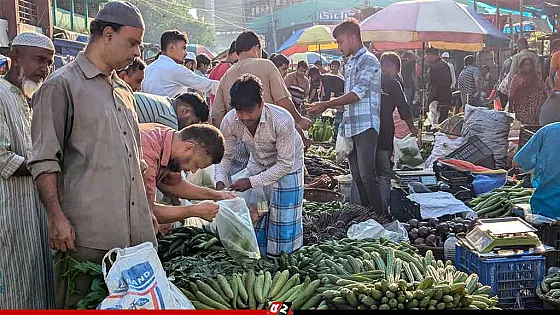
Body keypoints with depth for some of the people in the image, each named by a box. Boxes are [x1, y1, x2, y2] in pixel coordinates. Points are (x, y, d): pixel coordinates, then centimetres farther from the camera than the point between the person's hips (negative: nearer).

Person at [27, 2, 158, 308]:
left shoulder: (123, 90, 20)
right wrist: (56, 218, -16)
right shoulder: (62, 85, -4)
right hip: (85, 231, -7)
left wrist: (146, 209, 22)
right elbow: (44, 161, -8)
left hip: (134, 229, 7)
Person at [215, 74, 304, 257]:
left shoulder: (282, 121, -38)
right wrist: (220, 182, -27)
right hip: (257, 165, 4)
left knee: (283, 218, -3)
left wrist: (251, 182, -32)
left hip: (287, 165, -4)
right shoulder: (230, 121, -26)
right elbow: (225, 155, -9)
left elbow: (285, 164, -29)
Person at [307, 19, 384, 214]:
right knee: (357, 176, 10)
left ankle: (380, 216, -6)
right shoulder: (351, 63, 21)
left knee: (367, 175, -13)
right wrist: (328, 106, 17)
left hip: (366, 126, -9)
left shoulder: (368, 61, -7)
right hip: (351, 128, 9)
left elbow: (357, 93, -16)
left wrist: (326, 105, -15)